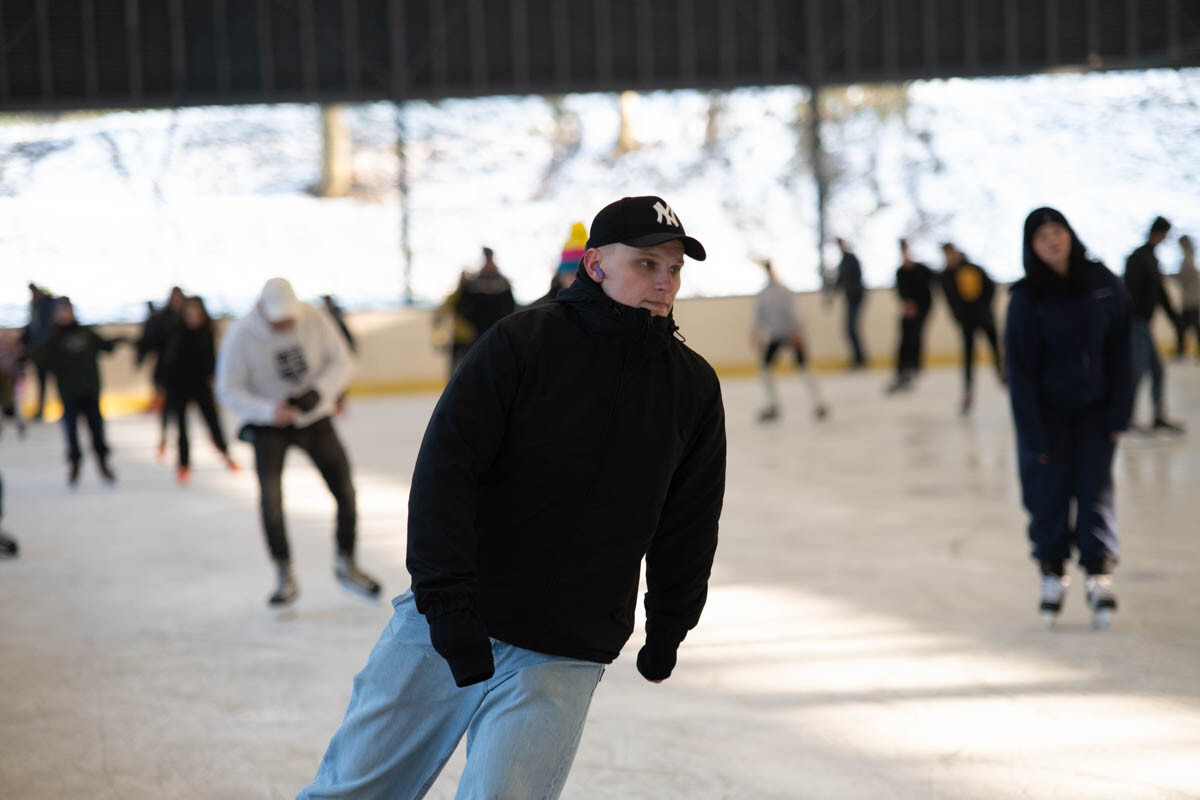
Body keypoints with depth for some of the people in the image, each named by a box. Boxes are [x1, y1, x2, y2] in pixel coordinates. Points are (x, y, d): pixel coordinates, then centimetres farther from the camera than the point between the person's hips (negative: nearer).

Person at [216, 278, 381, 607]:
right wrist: (269, 410, -31)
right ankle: (285, 576, -4)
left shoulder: (314, 320, -16)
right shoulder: (241, 335, -21)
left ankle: (346, 564, 21)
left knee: (345, 489, 0)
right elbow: (228, 391, -16)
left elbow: (341, 363, -7)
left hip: (314, 418, 2)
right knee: (270, 496, -18)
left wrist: (319, 392, -27)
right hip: (267, 424, -2)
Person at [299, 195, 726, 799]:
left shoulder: (694, 388, 2)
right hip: (444, 620, -1)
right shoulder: (522, 342, -10)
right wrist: (448, 602, -21)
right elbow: (444, 467, -14)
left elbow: (688, 523, 15)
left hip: (561, 658, 1)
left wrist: (667, 629, 22)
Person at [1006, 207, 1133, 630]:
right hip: (1046, 410, -1)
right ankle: (1052, 574, 12)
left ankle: (1099, 574, 0)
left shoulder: (1103, 283, -4)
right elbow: (1021, 368, -9)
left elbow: (1120, 350, 2)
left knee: (1095, 488, -4)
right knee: (1048, 490, -1)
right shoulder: (1027, 297, -10)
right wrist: (1034, 435, -13)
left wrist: (1119, 412, -3)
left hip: (1094, 408, 1)